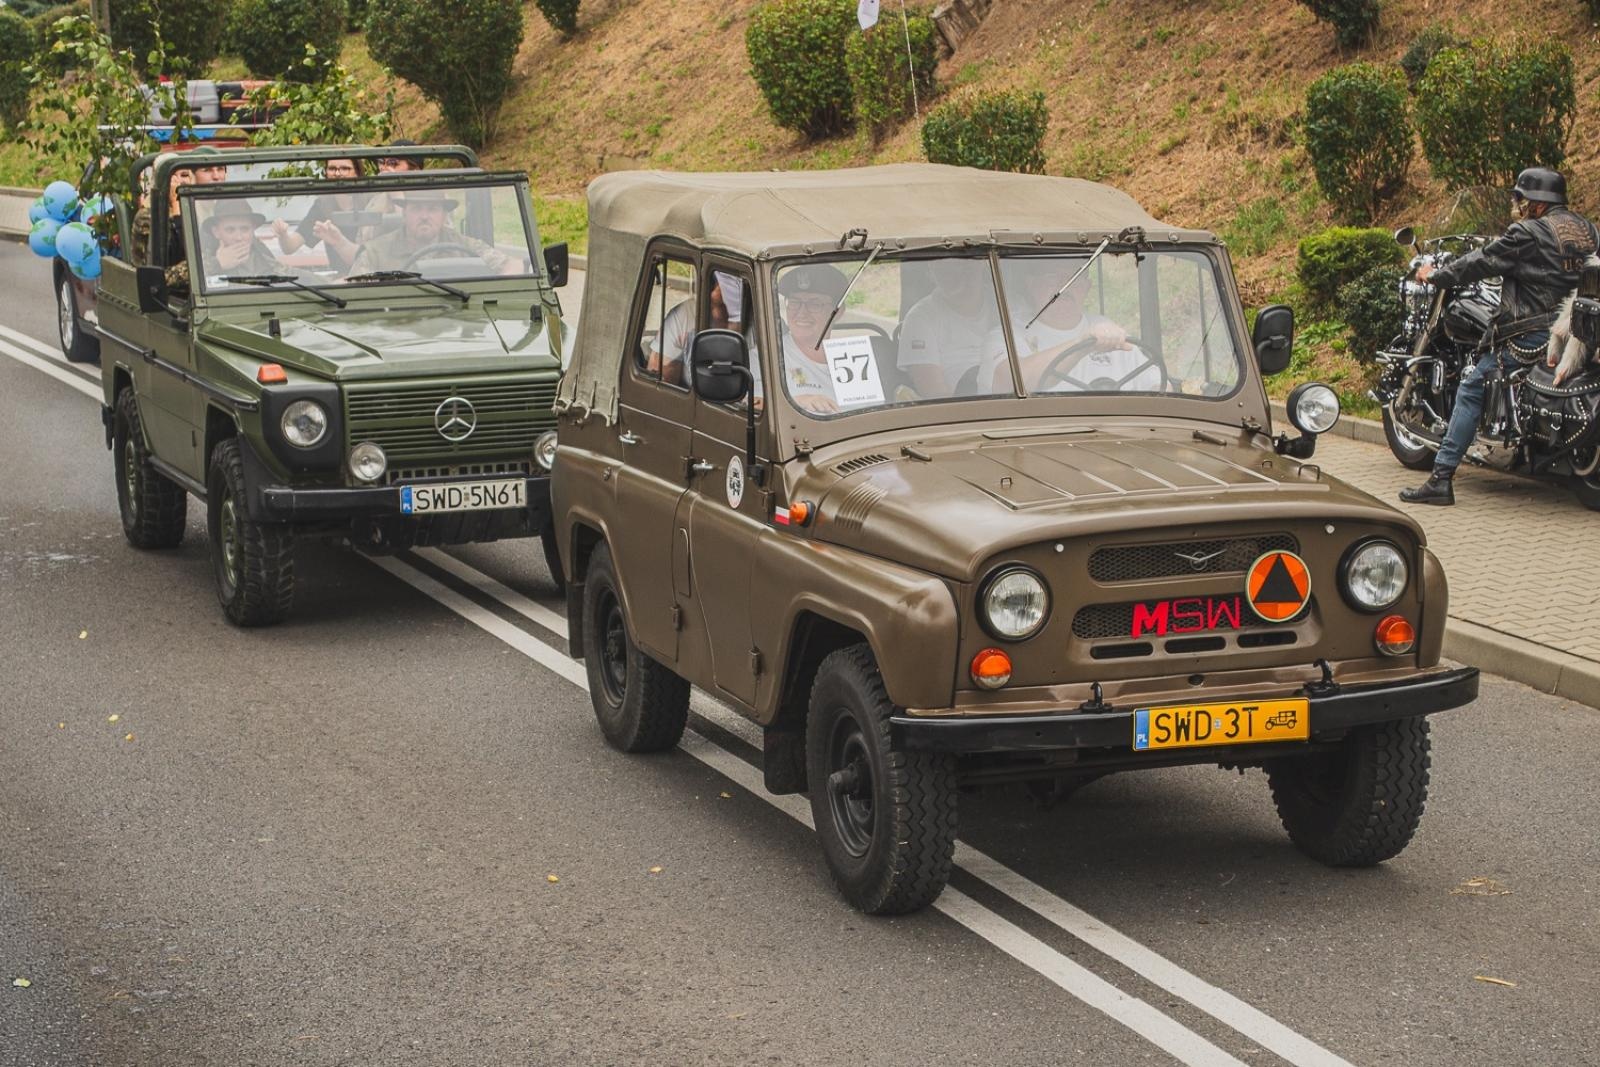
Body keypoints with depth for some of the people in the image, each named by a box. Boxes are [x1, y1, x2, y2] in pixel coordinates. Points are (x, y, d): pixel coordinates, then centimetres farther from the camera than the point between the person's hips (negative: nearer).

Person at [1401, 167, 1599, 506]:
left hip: (1533, 335, -7)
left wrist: (1434, 275, 12)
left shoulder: (1527, 234, -8)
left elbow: (1480, 263, -3)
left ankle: (1442, 477, -5)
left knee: (1472, 386, 1)